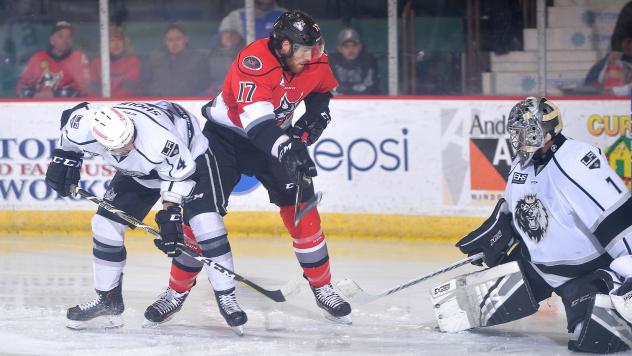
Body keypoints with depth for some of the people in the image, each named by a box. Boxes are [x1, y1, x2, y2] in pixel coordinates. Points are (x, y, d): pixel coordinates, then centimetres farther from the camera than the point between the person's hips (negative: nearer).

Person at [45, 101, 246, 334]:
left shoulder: (159, 138, -43)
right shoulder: (85, 128, -29)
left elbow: (180, 174, -27)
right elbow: (73, 115, -4)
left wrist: (169, 213, -29)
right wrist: (63, 158, -4)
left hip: (189, 157, -5)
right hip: (138, 172, 5)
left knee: (205, 224, -23)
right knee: (105, 224, -3)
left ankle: (226, 297, -14)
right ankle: (107, 300, 11)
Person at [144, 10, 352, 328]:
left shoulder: (315, 63, -12)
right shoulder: (254, 61, -33)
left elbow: (322, 88, 14)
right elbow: (255, 115, -46)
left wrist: (315, 115, -5)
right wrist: (285, 149, -58)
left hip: (276, 135, 5)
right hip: (225, 133, -5)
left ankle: (323, 289, 6)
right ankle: (177, 291, 2)